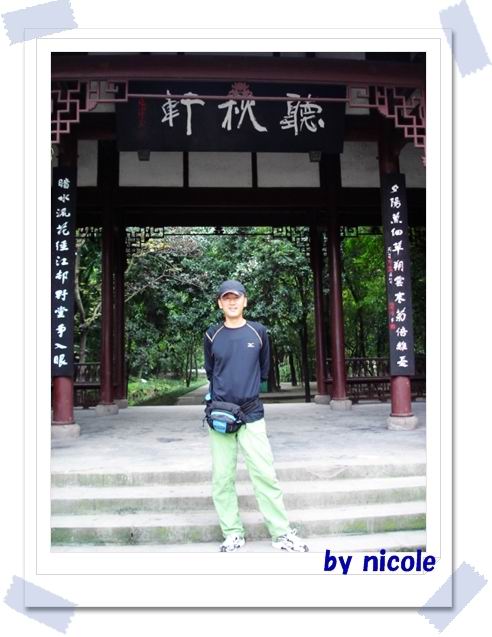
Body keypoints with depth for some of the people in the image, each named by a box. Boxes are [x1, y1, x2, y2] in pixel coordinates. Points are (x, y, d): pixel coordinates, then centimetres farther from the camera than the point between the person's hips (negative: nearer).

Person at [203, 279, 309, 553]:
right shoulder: (212, 335, 4)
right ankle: (233, 534, 16)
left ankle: (282, 533, 7)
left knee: (265, 474, -3)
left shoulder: (258, 332, 3)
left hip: (252, 414, -1)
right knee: (223, 478, 4)